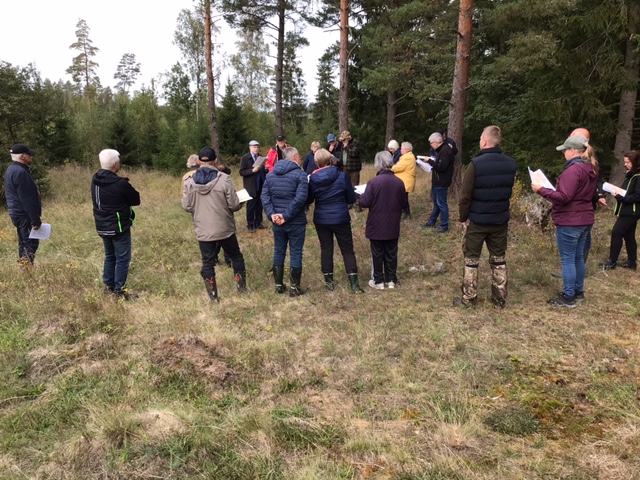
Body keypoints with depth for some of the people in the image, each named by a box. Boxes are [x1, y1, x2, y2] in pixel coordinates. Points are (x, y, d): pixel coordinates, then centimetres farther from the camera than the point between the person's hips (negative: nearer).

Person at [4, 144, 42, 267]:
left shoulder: (11, 170, 14)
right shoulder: (20, 172, -20)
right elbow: (27, 200, -23)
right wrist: (35, 220, -20)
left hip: (18, 214, 10)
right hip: (24, 215, -10)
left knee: (24, 243, 15)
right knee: (31, 243, -8)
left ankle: (24, 269, 20)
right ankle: (27, 270, -9)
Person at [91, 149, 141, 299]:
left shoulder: (95, 180, 0)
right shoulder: (120, 184, -23)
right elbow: (136, 200, -11)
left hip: (102, 226, 8)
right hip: (118, 227, -8)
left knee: (109, 256, 21)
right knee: (122, 258, 3)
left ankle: (109, 286, 29)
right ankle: (119, 290, 7)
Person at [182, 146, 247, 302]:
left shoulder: (190, 182, -5)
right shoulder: (224, 179, -15)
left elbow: (186, 207, 2)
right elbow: (234, 205, -12)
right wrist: (241, 202, 11)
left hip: (203, 231, 2)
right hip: (224, 229, -2)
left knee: (208, 262, 11)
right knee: (236, 256, 18)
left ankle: (213, 296, 16)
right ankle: (242, 287, 28)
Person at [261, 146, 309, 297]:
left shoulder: (271, 174, 9)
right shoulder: (300, 174, -9)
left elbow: (265, 197, -1)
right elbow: (300, 199, -21)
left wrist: (271, 214, -9)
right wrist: (286, 216, -19)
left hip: (277, 222, 5)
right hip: (296, 222, -5)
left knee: (278, 252, 15)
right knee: (296, 253, 4)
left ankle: (279, 285, 23)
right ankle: (295, 288, 10)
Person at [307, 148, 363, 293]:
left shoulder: (313, 179, -6)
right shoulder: (342, 176, -9)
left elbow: (308, 200, 4)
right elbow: (352, 199, -1)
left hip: (321, 220, 1)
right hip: (341, 219, -1)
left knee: (326, 249, 12)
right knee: (347, 250, 6)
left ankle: (329, 282, 17)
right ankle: (354, 284, 4)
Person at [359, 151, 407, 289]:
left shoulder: (373, 182, -17)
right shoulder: (399, 182, -4)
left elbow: (365, 203, -16)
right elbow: (403, 203, 5)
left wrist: (361, 196, 5)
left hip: (376, 225, -3)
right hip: (393, 225, 3)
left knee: (377, 253, 8)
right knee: (391, 253, 13)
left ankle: (378, 281, 15)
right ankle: (391, 280, 21)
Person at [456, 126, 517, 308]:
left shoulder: (476, 164, -17)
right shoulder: (511, 164, 0)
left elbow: (465, 196, -15)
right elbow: (510, 192, 7)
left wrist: (463, 217, -4)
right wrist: (501, 210, 14)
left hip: (477, 220, -4)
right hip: (501, 220, 5)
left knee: (471, 260, 8)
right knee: (499, 260, 15)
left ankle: (469, 298, 15)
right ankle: (500, 299, 22)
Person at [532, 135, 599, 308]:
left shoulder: (573, 170, -19)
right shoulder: (591, 169, 11)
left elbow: (563, 197, -24)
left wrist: (541, 190, -17)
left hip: (569, 222, -10)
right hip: (584, 219, 10)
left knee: (568, 259, -2)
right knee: (578, 257, 18)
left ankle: (568, 297, 4)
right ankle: (579, 291, 29)